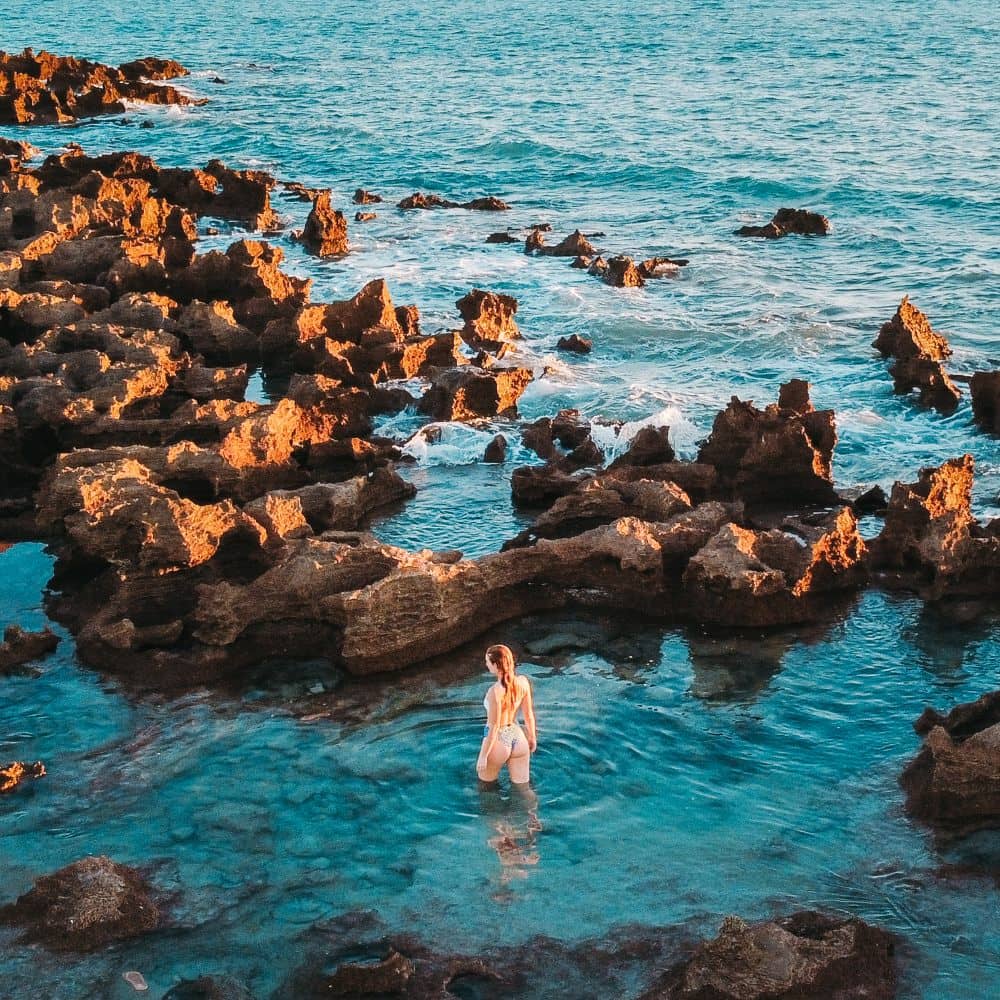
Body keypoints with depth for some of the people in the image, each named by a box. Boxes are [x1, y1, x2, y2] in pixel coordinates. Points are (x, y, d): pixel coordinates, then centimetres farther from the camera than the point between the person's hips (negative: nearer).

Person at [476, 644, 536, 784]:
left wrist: (483, 756, -12)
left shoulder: (495, 692, -27)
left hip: (499, 741, -5)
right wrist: (532, 737, 18)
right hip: (518, 737, 5)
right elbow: (528, 714, 2)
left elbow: (494, 727, -21)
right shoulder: (523, 682, -9)